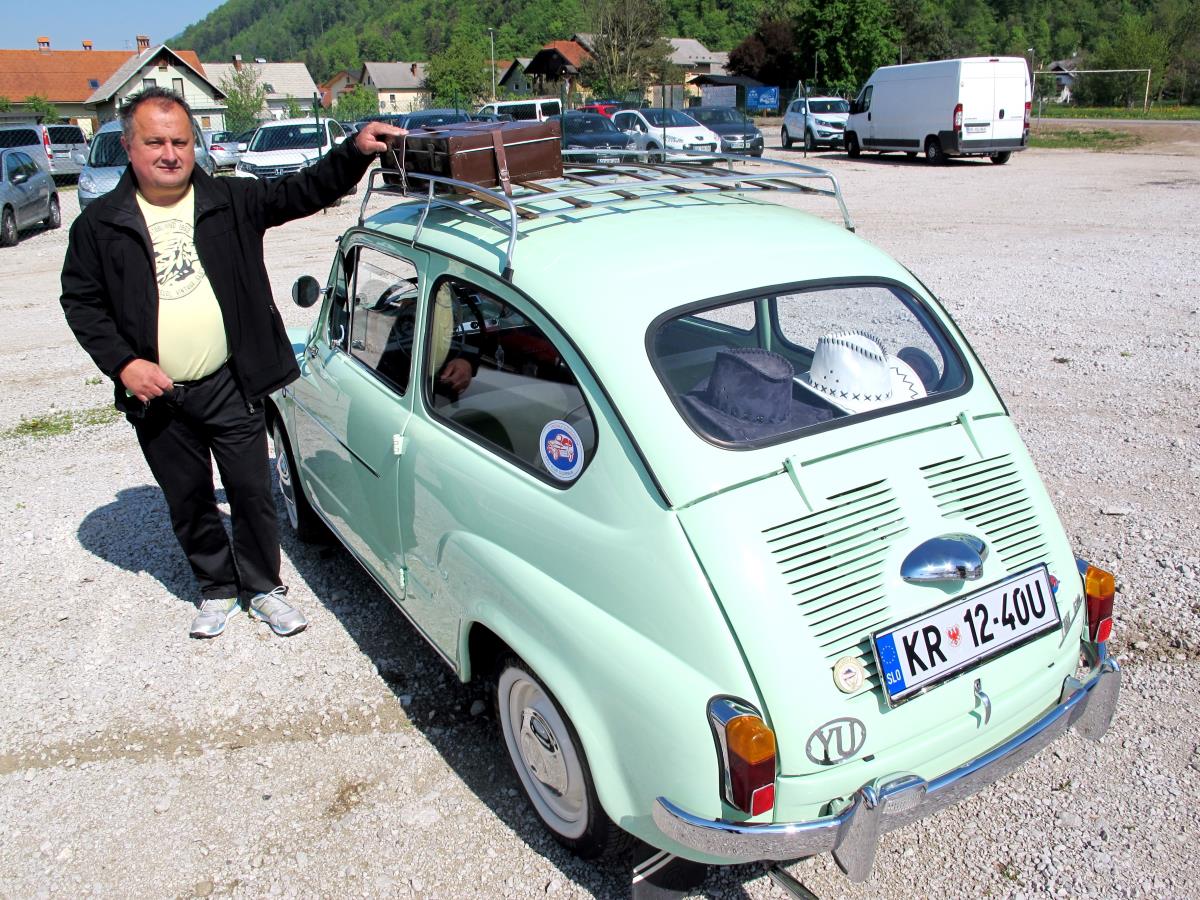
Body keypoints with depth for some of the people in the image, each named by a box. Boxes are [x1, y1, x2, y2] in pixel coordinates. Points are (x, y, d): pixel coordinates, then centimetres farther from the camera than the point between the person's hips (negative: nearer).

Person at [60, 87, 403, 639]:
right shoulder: (100, 224, 0)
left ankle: (264, 588, 26)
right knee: (188, 500, 13)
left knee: (252, 491, 5)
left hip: (230, 386, -1)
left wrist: (356, 151, -20)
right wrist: (122, 363, -9)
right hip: (156, 398, 1)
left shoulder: (230, 200, 0)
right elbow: (80, 300, 4)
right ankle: (218, 589, 33)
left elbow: (303, 191, -5)